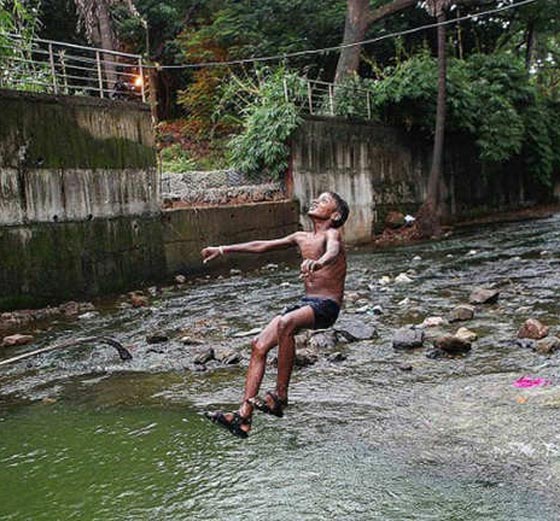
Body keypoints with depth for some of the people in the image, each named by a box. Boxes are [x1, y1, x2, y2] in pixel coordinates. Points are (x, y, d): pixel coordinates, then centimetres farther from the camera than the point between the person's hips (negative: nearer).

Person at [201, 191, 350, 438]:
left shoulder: (332, 234, -5)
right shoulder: (302, 238, 18)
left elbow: (333, 251, -30)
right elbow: (262, 246, 24)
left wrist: (318, 263, -53)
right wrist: (224, 249, 24)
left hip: (327, 306, -8)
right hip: (306, 302, 8)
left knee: (285, 323, -36)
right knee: (259, 345, -7)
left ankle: (280, 395, -25)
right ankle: (244, 416, -8)